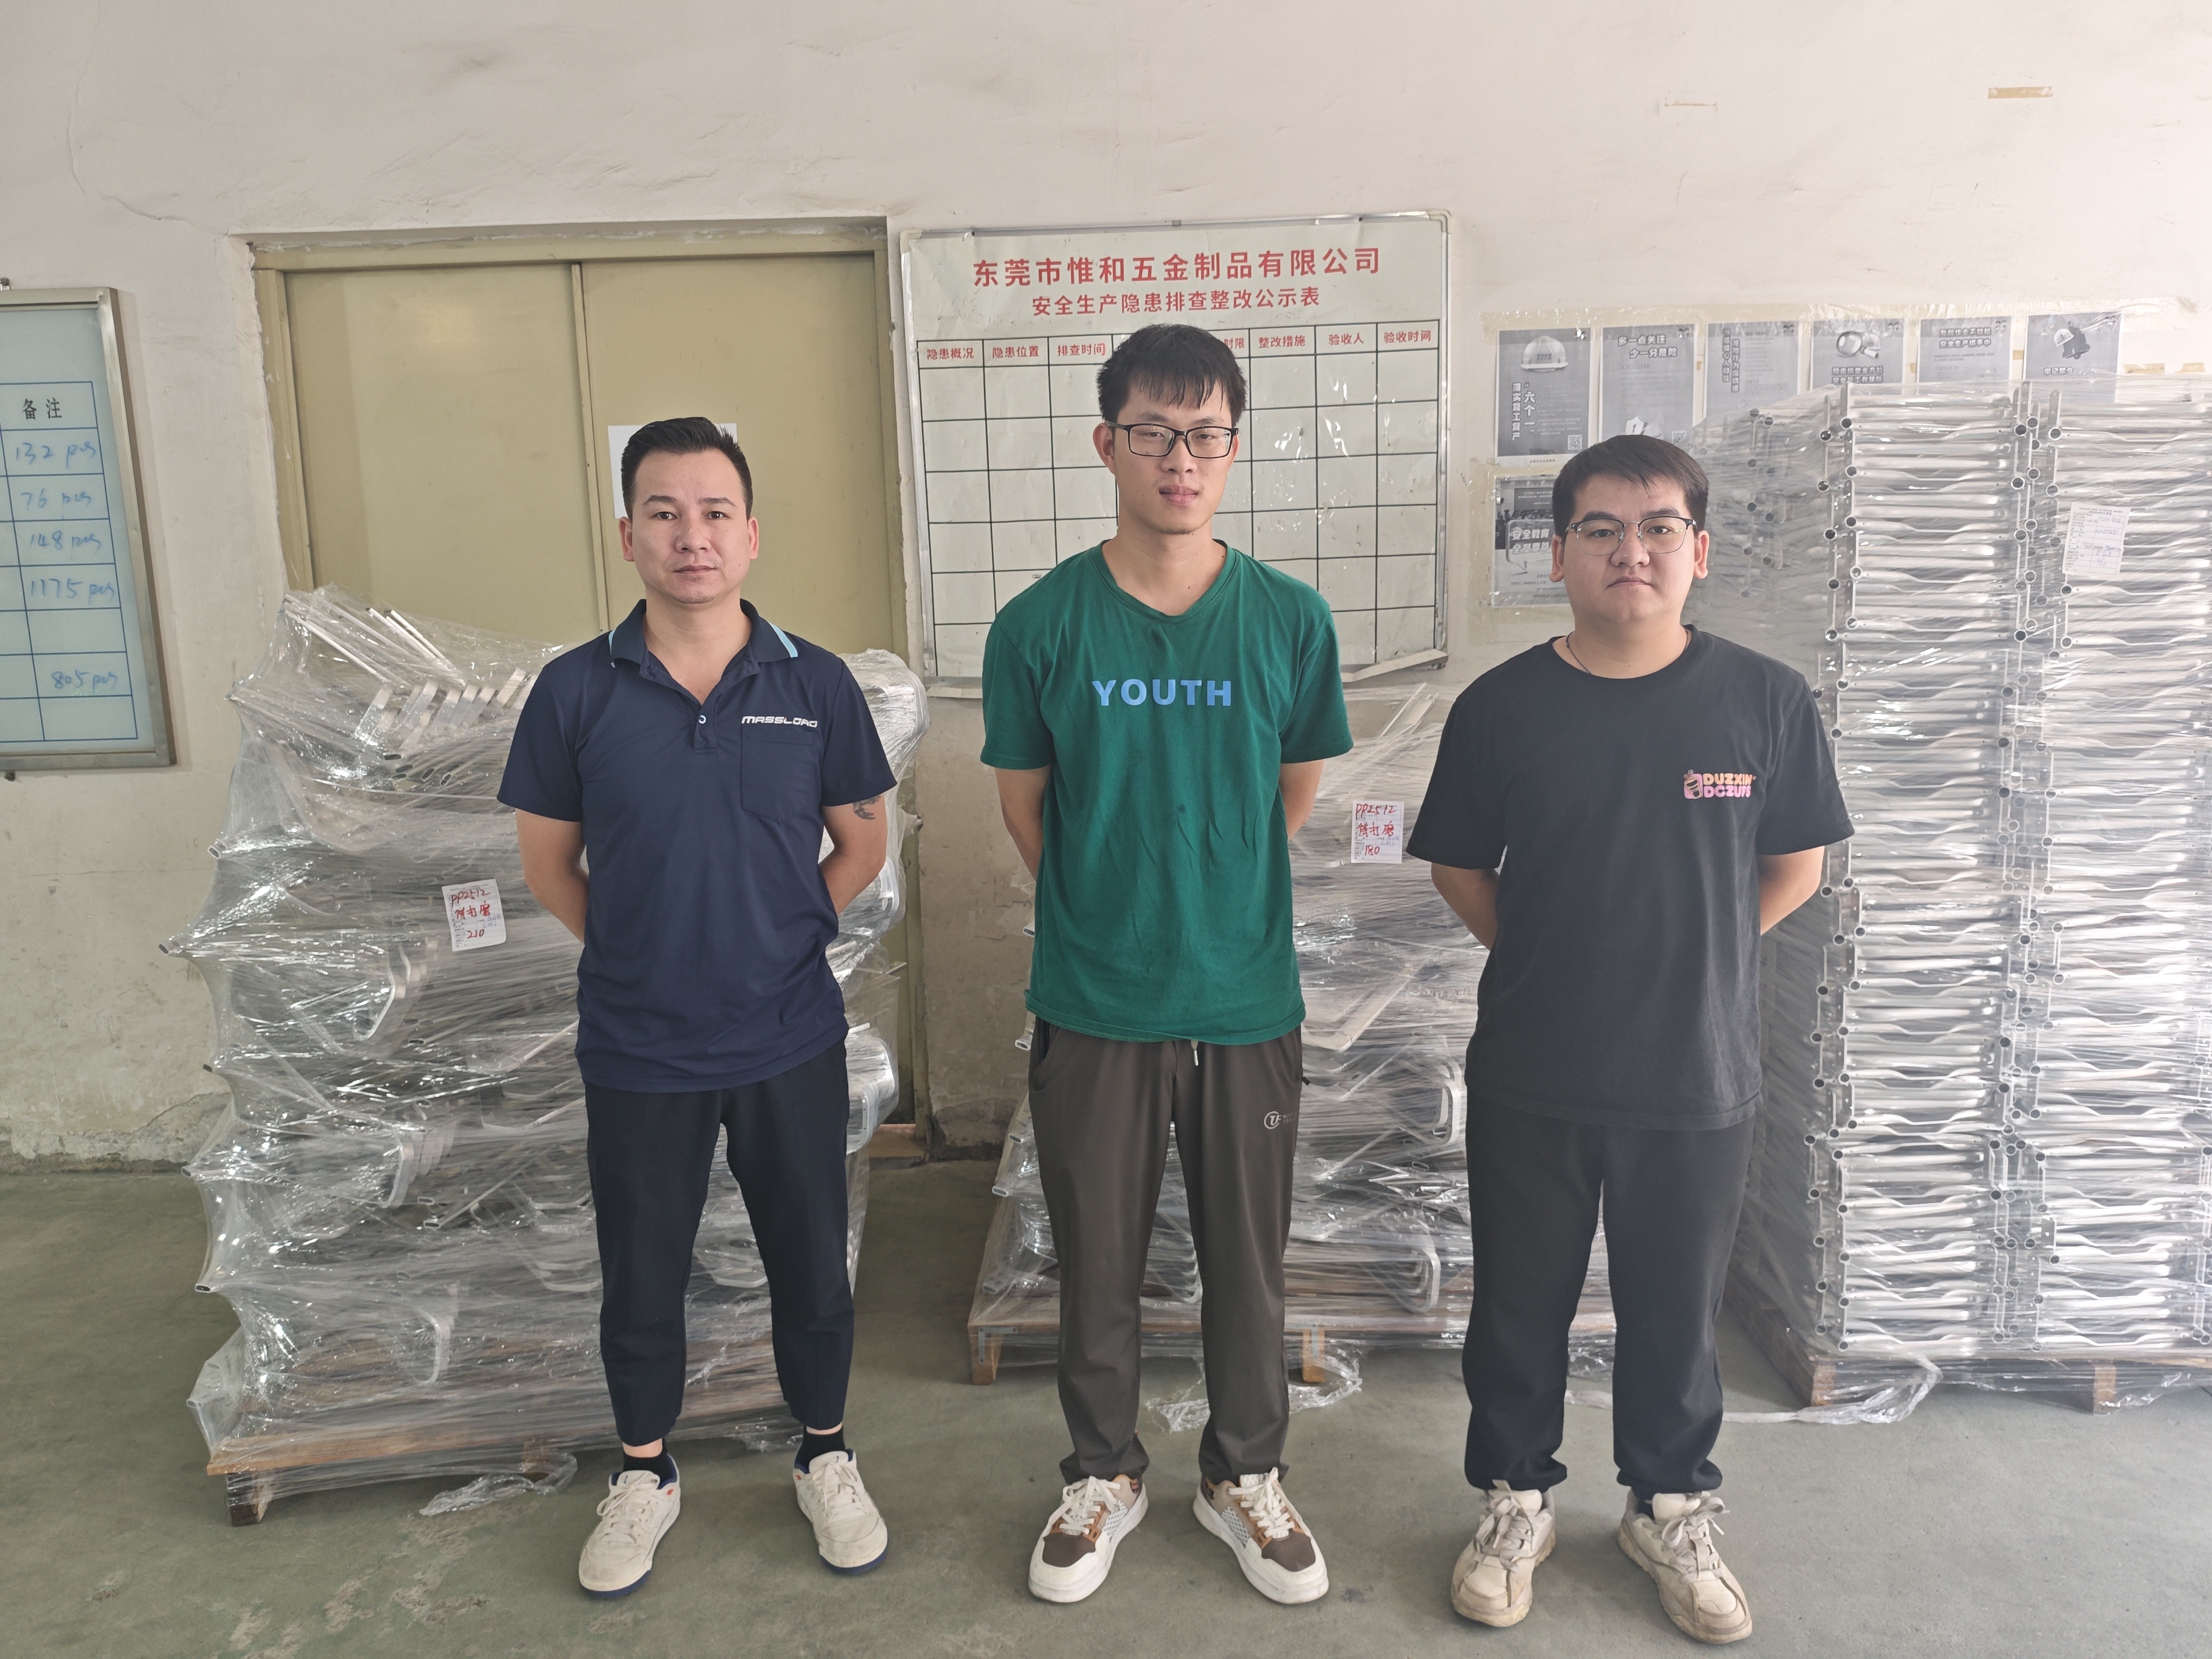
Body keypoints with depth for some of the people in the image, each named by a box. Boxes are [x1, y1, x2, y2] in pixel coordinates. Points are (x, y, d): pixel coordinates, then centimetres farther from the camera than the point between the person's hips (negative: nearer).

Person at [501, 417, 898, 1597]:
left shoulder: (815, 685, -5)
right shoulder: (575, 691, -6)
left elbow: (860, 842, 5)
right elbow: (549, 860, 4)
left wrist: (782, 934, 0)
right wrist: (640, 948, 1)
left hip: (790, 1041, 0)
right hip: (636, 1047, 0)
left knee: (811, 1265, 14)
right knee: (639, 1276, 16)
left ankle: (825, 1458, 38)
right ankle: (643, 1476, 40)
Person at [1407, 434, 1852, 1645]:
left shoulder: (1764, 701, -6)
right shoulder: (1500, 707, -6)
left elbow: (1793, 869, 5)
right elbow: (1457, 867, 5)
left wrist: (1685, 955, 3)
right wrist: (1550, 958, 1)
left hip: (1698, 1079, 0)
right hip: (1530, 1081, 0)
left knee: (1675, 1311, 17)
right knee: (1520, 1304, 14)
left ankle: (1671, 1512, 40)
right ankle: (1514, 1503, 37)